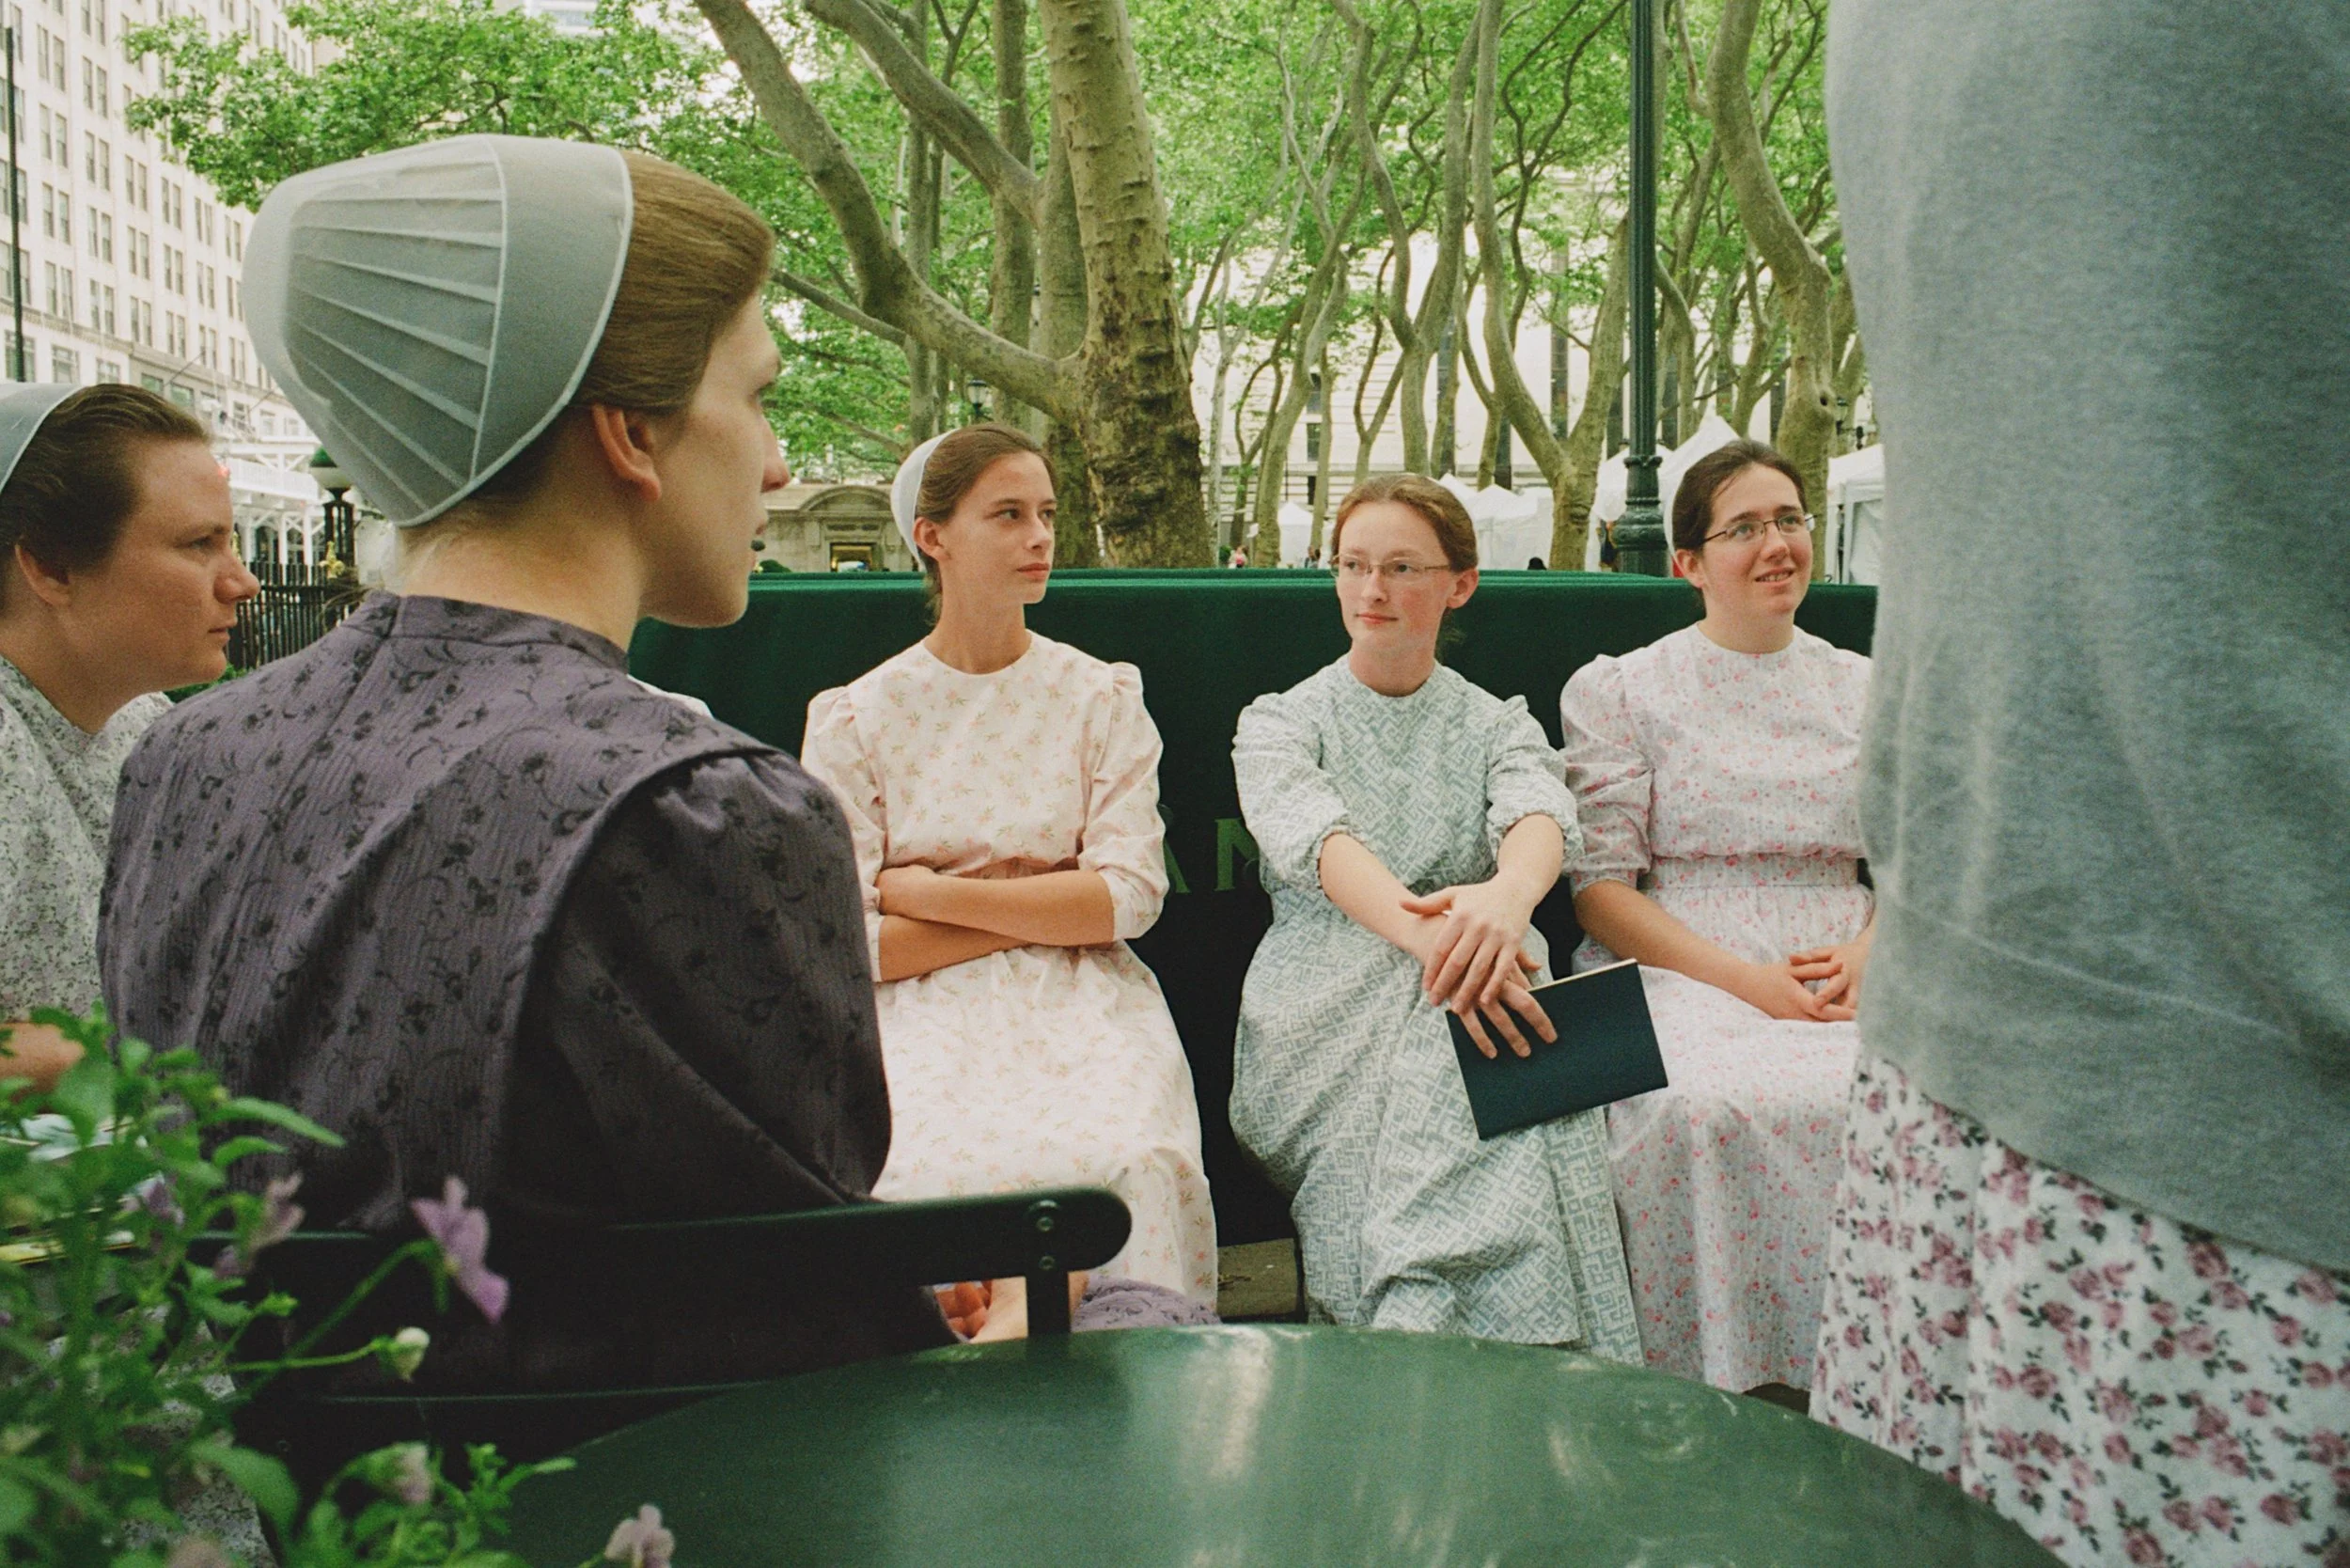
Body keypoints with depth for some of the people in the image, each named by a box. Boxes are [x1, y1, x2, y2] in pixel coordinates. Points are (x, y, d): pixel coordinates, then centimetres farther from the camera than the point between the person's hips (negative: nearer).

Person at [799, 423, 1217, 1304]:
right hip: (924, 1012, -1)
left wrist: (929, 893, -5)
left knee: (1129, 1162, -31)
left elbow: (1131, 899, -1)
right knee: (927, 1168, -32)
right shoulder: (853, 720, 6)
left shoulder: (1102, 698, 11)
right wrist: (1049, 909, -4)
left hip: (1080, 1002, 1)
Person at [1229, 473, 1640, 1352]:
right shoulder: (1280, 722, 12)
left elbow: (1540, 816, -9)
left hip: (1462, 985, 2)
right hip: (1325, 1008, -1)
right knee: (1442, 1065, -36)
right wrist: (1423, 928, -36)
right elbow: (1315, 840, -12)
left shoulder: (1496, 725, 17)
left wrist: (1505, 896, -37)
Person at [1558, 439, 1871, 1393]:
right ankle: (1716, 1379, -17)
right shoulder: (1617, 691, 7)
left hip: (1844, 982, 3)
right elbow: (1600, 886, 0)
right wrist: (1743, 977, -13)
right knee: (1705, 1109, -36)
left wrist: (1866, 955, -7)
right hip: (1675, 974, -3)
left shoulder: (1864, 689, 19)